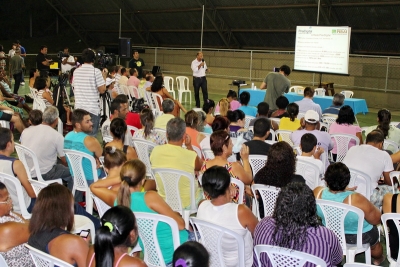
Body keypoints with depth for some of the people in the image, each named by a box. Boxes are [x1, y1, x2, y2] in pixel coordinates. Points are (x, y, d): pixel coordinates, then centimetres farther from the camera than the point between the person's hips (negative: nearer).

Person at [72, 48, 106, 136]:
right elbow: (102, 90, -10)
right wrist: (104, 76, 3)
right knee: (91, 135, -1)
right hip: (92, 108, -5)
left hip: (78, 107, 5)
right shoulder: (96, 71, -9)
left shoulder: (76, 71, 6)